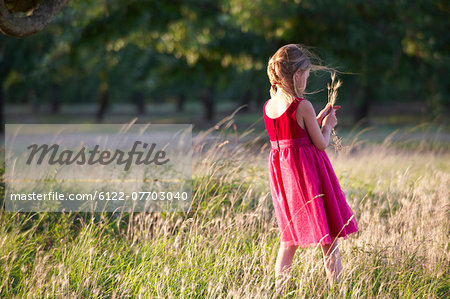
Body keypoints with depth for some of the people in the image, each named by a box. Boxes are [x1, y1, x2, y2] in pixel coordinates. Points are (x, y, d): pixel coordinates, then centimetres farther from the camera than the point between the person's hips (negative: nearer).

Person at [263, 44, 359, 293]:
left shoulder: (268, 106, 4)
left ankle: (279, 290, 17)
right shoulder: (302, 106, -16)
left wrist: (319, 118, 17)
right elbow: (321, 143, -11)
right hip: (308, 171, -7)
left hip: (281, 171, 7)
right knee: (329, 238, 4)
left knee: (289, 240, 18)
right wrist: (328, 124, 7)